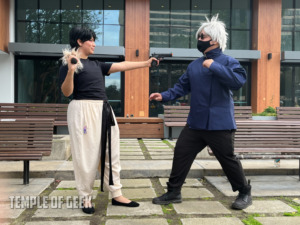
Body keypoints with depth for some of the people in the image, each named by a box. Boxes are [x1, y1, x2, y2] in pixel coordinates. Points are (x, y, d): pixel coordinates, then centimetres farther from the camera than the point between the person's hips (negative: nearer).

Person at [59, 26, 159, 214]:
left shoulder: (96, 65, 17)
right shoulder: (70, 64, -3)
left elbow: (121, 66, 17)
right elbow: (66, 92, -10)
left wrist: (145, 63, 16)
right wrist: (70, 71, -25)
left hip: (104, 111, 8)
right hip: (84, 110, -8)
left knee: (111, 153, 8)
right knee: (86, 155, -1)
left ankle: (116, 195, 17)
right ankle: (86, 198, 15)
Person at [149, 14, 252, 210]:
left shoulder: (228, 62, -7)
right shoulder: (194, 65, 12)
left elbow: (238, 81, -24)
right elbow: (182, 87, 16)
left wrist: (214, 66, -24)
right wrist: (164, 96, 3)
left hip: (219, 124, -6)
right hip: (195, 123, 6)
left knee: (228, 159, 4)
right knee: (181, 154, 6)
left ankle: (245, 193, 27)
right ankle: (174, 192, 20)